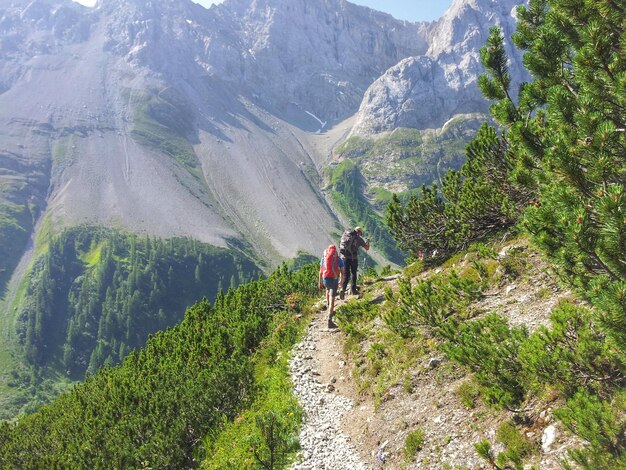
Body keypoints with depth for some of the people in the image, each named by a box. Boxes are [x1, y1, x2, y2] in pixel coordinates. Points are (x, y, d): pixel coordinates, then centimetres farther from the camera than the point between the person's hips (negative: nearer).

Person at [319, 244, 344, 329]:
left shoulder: (323, 258, 5)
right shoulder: (339, 259, 0)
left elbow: (320, 272, 6)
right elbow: (342, 272, 4)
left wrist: (320, 283, 14)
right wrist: (341, 281, 23)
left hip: (325, 280, 3)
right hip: (334, 281, -3)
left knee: (328, 290, 37)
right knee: (332, 300, -5)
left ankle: (329, 308, 50)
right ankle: (330, 321, -12)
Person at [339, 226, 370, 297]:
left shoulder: (345, 234, 7)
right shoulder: (359, 239, -3)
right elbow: (367, 248, 3)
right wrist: (368, 242, 25)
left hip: (344, 257, 3)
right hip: (353, 258, -3)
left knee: (346, 274, 9)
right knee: (353, 273, 17)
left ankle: (343, 289, -10)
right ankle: (353, 290, 23)